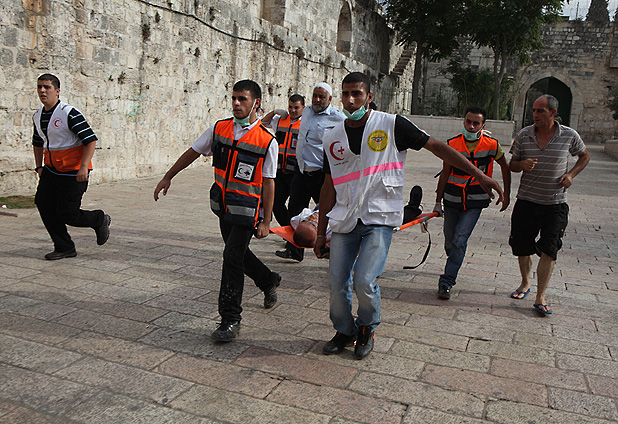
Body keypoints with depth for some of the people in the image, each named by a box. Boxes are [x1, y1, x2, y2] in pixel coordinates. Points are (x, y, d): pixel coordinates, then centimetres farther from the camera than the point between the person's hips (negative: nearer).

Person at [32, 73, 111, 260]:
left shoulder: (70, 113, -15)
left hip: (74, 172, -7)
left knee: (67, 215, -7)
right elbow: (37, 143, 25)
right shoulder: (38, 116, 9)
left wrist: (84, 167, -25)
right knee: (43, 204, -2)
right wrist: (39, 166, 16)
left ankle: (100, 220, 23)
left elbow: (91, 139, -18)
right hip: (51, 169, 8)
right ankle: (64, 248, 11)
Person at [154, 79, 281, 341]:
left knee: (233, 256, -11)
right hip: (223, 206, 6)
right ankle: (268, 281, 45)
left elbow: (268, 184, -8)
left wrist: (265, 221, -10)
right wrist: (168, 177, 17)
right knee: (237, 253, 18)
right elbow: (192, 153, 14)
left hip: (247, 209, -6)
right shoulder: (219, 128, 2)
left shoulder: (267, 141, -10)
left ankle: (230, 319, 1)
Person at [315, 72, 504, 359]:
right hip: (344, 220, 4)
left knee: (364, 280, -16)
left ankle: (367, 329, 16)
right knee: (337, 283, 1)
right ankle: (344, 331, 29)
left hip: (380, 217, -4)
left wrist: (479, 175, -5)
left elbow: (437, 147, 0)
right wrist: (321, 232, 14)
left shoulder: (392, 125, -3)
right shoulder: (332, 139, 8)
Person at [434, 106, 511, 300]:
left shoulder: (492, 145, -6)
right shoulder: (452, 144, -6)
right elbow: (445, 174, 0)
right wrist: (438, 202, 0)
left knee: (459, 240, -14)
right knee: (449, 241, 10)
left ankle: (447, 282, -8)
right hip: (452, 199, 2)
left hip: (475, 202, -2)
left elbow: (505, 167, 10)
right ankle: (453, 264, 42)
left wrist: (506, 195, 13)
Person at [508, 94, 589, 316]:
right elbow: (512, 164, 6)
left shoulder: (570, 136, -4)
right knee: (522, 247, 8)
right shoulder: (524, 135, -2)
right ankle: (525, 283, 33)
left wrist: (571, 174, -3)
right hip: (526, 201, 2)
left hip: (555, 204, -1)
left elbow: (584, 156, 14)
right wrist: (522, 164, -17)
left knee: (548, 250, -7)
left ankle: (540, 297, 3)